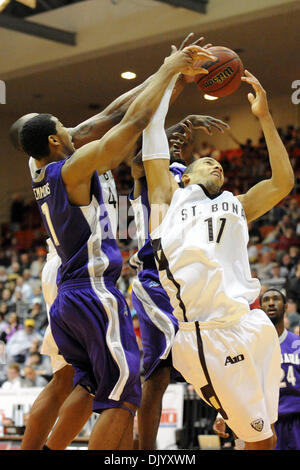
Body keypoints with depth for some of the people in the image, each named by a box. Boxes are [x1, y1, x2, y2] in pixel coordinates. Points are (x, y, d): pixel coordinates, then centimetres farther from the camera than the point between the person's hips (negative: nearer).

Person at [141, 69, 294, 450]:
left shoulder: (236, 206, 24)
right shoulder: (169, 197, 15)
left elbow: (283, 182, 14)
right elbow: (152, 125, 14)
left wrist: (264, 117, 14)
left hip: (253, 327, 5)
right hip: (208, 338, -5)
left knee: (265, 434, 7)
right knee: (259, 439, -4)